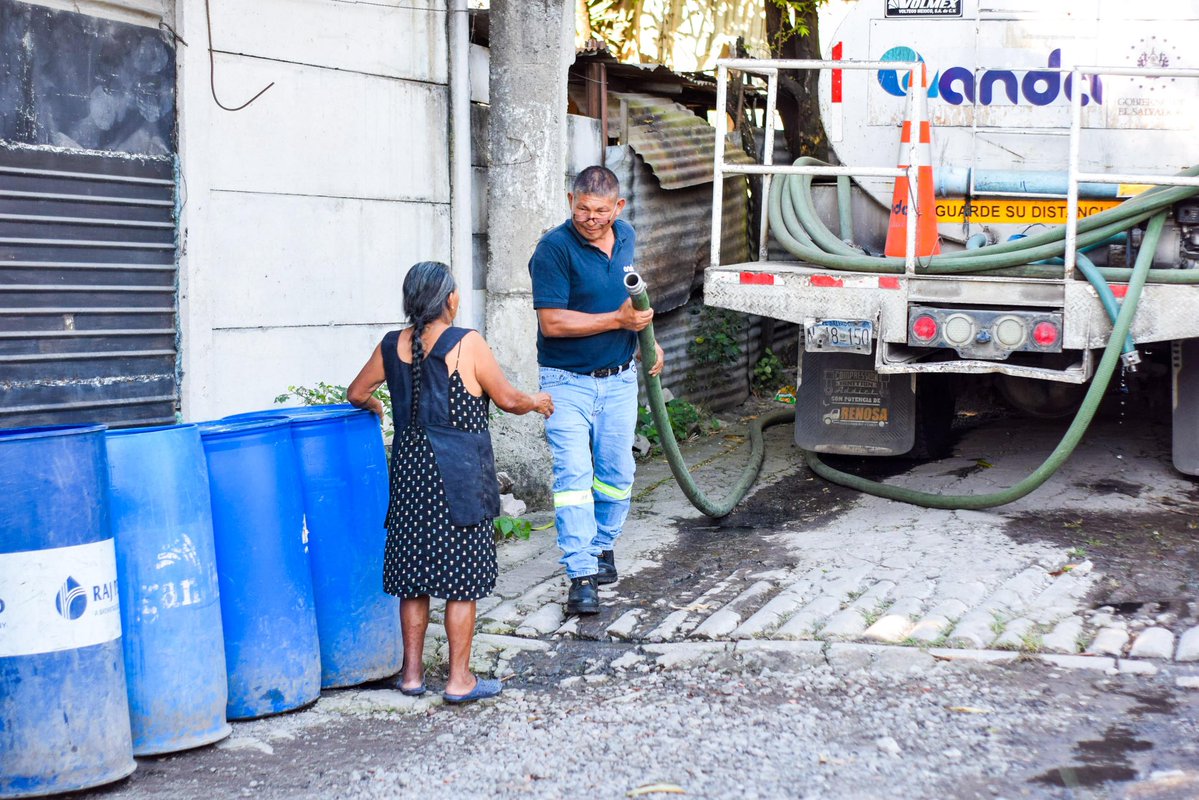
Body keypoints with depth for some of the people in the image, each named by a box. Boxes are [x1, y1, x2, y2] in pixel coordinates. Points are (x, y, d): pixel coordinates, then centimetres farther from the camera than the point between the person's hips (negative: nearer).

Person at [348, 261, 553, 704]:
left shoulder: (392, 346, 3)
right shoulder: (467, 344, -11)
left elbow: (357, 394, 16)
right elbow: (507, 399, -2)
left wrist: (380, 408, 38)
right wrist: (537, 402, 18)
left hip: (410, 469, 5)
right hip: (460, 475, -5)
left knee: (413, 575, 12)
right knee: (462, 579, 3)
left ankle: (412, 672, 19)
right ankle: (460, 679, 8)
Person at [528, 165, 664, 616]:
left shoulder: (626, 237, 5)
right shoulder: (554, 249, -17)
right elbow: (552, 322, -23)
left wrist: (645, 337, 9)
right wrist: (618, 319, -22)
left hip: (619, 379, 6)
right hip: (568, 381, -6)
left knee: (616, 473, 13)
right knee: (574, 475, -12)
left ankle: (602, 546, 34)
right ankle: (581, 576, -11)